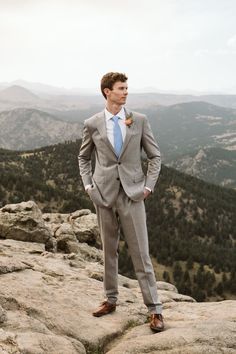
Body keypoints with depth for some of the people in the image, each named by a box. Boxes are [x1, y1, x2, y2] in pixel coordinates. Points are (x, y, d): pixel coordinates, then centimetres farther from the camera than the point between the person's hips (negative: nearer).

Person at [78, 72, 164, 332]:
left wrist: (148, 186, -2)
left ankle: (155, 309, 8)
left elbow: (154, 156, 7)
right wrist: (88, 184, 5)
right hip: (104, 195, 1)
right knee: (109, 250, 13)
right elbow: (84, 157, 16)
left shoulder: (139, 120, 1)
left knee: (140, 253, 0)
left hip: (132, 195, -1)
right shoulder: (92, 124, 2)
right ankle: (111, 299, 28)